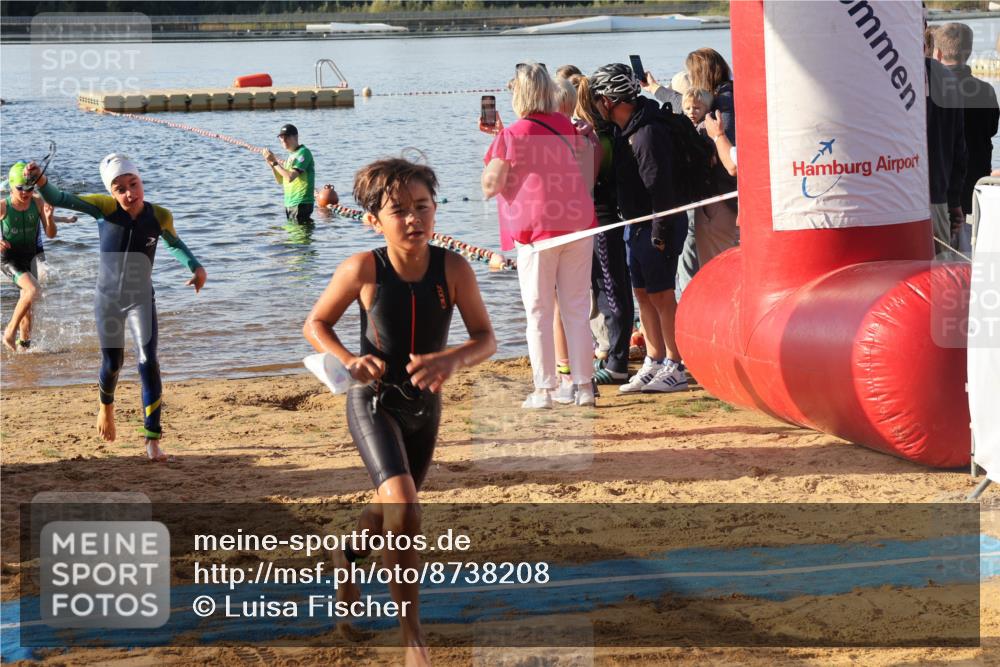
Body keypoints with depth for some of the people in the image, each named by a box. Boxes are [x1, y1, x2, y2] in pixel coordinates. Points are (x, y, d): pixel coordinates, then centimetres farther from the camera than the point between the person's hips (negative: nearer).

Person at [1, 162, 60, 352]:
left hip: (30, 257, 4)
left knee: (27, 305, 14)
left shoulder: (38, 204, -9)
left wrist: (49, 217, -25)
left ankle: (23, 345, 32)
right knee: (33, 290, -27)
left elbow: (51, 234, -6)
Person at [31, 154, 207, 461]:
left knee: (148, 362, -14)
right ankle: (106, 407, 46)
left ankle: (153, 440, -11)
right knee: (112, 363, 11)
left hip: (141, 299, 0)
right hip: (108, 298, 0)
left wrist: (196, 266, -7)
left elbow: (174, 244, 9)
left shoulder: (159, 216, -13)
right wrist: (41, 182, -47)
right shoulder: (105, 207, -18)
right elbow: (59, 199, -27)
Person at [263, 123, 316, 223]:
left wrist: (274, 162, -14)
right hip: (290, 203, 10)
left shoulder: (303, 152, -12)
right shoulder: (291, 156, 17)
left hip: (301, 203, -10)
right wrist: (271, 163, 5)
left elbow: (290, 177, -22)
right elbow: (281, 181, 18)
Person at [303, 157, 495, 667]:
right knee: (403, 506, -23)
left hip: (424, 405, 4)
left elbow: (486, 338, -10)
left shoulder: (452, 269, -16)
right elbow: (315, 325, -5)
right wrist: (349, 361, -23)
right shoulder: (363, 270, -19)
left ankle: (347, 555, 58)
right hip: (373, 402, -4)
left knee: (391, 507, 23)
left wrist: (453, 360, -30)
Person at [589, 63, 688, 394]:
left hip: (658, 226, -10)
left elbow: (660, 185, -22)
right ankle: (654, 363, 20)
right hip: (636, 224, 10)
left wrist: (660, 234, -21)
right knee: (642, 292, 12)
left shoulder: (647, 133, -20)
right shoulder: (625, 130, 11)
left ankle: (675, 369, 1)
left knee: (661, 294, -5)